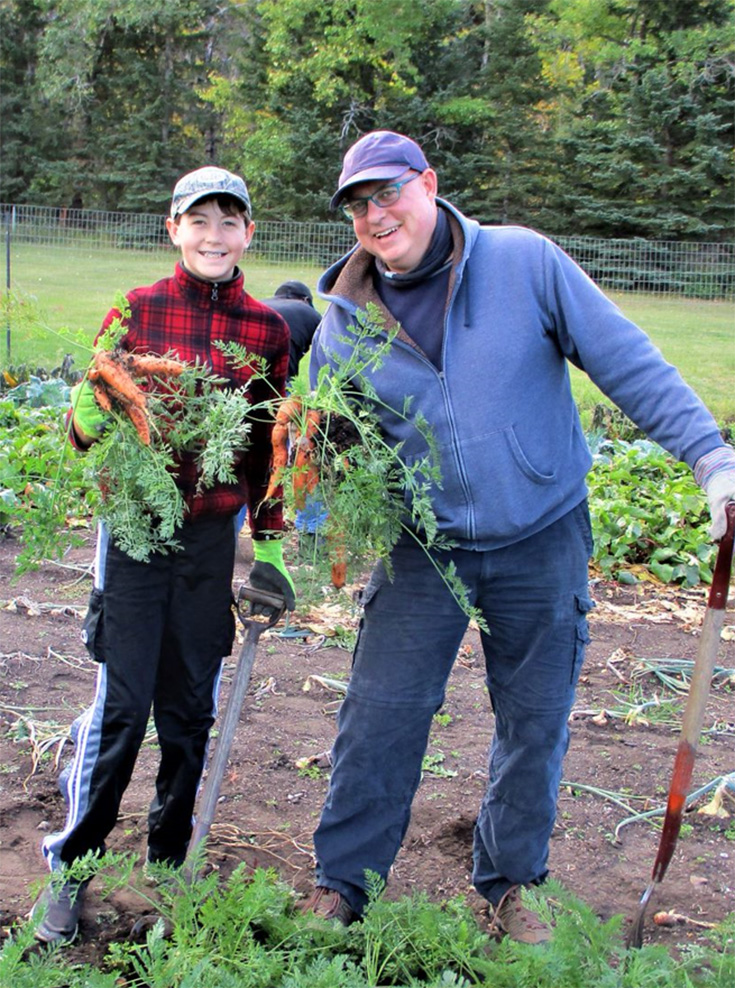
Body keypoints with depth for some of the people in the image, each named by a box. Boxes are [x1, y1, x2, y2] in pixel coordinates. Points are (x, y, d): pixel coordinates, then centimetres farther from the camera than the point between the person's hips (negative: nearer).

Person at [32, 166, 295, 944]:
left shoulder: (267, 327, 4)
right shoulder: (134, 312, -1)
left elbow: (269, 443, 10)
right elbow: (88, 430, 1)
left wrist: (269, 544, 10)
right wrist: (89, 413, -22)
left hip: (214, 532, 2)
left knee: (190, 705, 8)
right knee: (122, 701, -3)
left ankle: (167, 864, 26)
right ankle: (70, 867, 15)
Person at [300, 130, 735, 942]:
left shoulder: (525, 262, -9)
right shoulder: (346, 321, -2)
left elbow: (629, 363, -7)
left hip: (542, 544, -1)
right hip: (422, 548, 1)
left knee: (535, 724, 10)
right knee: (378, 716, 0)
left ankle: (510, 884, 31)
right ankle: (341, 883, 21)